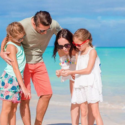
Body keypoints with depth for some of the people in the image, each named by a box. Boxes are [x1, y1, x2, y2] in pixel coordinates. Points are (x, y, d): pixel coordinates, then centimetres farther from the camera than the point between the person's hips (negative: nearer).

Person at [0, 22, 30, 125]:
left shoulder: (18, 43, 8)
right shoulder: (11, 46, -15)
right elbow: (15, 68, -19)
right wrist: (23, 87, -21)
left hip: (17, 80, 8)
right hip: (10, 79, -8)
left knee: (13, 110, 9)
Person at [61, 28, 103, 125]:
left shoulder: (92, 51, -5)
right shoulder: (78, 54, 15)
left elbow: (88, 70, -13)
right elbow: (77, 70, 14)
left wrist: (71, 72, -12)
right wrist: (63, 72, -1)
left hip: (91, 85, -6)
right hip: (80, 85, 6)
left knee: (95, 113, -7)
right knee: (83, 113, 5)